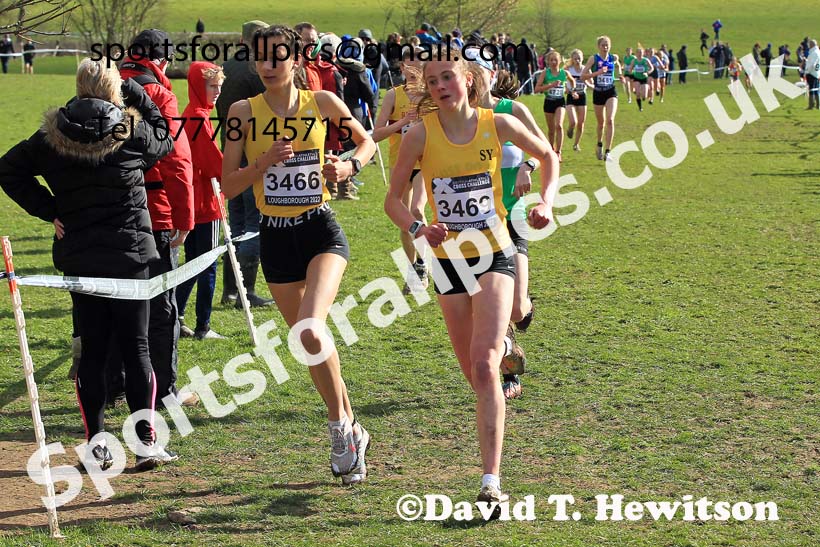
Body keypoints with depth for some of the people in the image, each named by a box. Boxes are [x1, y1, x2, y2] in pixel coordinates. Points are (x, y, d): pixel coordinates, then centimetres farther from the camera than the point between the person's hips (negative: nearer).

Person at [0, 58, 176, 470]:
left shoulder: (52, 137, -2)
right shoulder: (133, 132, -7)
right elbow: (165, 141, 13)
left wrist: (49, 211, 0)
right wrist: (135, 94, 12)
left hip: (79, 257, 2)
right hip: (129, 255, -2)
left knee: (92, 351, 8)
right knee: (136, 348, 4)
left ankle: (95, 446, 8)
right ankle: (147, 442, 0)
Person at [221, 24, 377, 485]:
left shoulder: (322, 102, -2)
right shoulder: (244, 111, -2)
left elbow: (367, 141, 15)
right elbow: (229, 186, -2)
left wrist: (350, 166, -6)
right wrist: (264, 162, -18)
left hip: (321, 230, -3)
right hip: (276, 237, 3)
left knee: (311, 331, -25)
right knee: (311, 343, 9)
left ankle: (341, 427, -5)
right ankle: (351, 432, 28)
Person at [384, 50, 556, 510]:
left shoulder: (498, 124, -6)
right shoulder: (422, 134, -8)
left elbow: (548, 155, 12)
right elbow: (394, 199, -2)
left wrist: (546, 201, -3)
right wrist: (418, 229, -21)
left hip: (494, 253, -2)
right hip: (449, 260, 2)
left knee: (484, 366, -18)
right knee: (476, 375, 11)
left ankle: (492, 480, -20)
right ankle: (504, 345, 51)